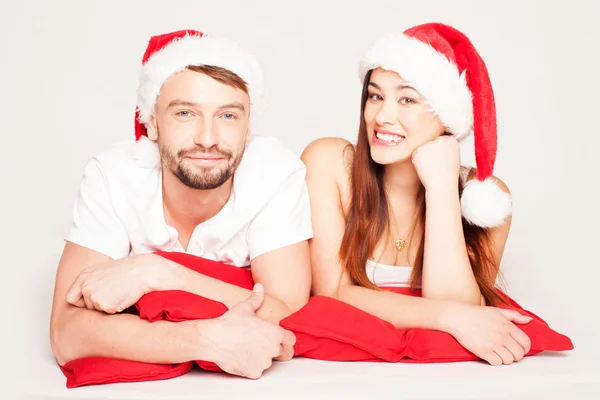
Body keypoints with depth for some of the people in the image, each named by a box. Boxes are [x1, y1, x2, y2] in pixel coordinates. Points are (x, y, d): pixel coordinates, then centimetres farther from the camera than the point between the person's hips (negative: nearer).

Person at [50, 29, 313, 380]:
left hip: (251, 367, 1)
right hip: (138, 373, 0)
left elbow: (287, 316, -25)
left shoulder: (278, 173, -20)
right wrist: (207, 337, -40)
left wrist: (154, 272, -33)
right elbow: (67, 335, -27)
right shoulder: (111, 176, -20)